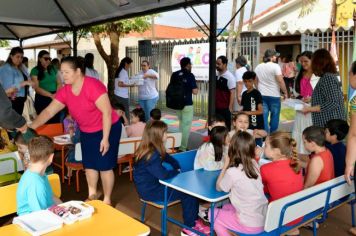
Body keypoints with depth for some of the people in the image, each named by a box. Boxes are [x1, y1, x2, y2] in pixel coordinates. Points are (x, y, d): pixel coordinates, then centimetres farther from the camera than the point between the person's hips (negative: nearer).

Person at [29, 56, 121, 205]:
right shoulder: (64, 91, -4)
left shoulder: (93, 85, -26)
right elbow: (49, 111, -3)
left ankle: (107, 200, 13)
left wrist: (105, 138, -25)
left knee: (104, 166, -1)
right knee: (89, 165, 14)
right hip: (86, 132, 7)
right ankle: (92, 194, 32)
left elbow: (107, 112, -25)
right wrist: (31, 127, -15)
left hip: (107, 129, -7)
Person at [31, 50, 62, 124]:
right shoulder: (35, 71, -1)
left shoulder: (53, 69, 11)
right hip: (42, 99, -3)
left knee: (56, 121, -2)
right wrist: (51, 95, -19)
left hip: (55, 99, 3)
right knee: (45, 122, -3)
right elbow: (37, 88, -8)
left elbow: (59, 83, 9)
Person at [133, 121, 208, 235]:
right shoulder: (151, 154, -25)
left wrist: (177, 168, 4)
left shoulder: (154, 149, 5)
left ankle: (193, 221, 12)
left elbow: (168, 158, 20)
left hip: (154, 184, 9)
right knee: (188, 193, -7)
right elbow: (163, 175, -26)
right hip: (150, 191, -9)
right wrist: (176, 171, -7)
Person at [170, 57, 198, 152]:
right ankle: (182, 148, 2)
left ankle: (179, 146, 26)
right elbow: (195, 91, -14)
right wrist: (195, 87, 6)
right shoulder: (190, 75, -11)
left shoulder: (174, 75, 5)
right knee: (186, 126, 1)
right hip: (187, 104, -6)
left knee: (181, 124, 21)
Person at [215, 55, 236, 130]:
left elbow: (232, 93, -12)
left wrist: (230, 107, -15)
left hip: (225, 108, -6)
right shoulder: (216, 75, 8)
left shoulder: (229, 77, -10)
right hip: (216, 107, 6)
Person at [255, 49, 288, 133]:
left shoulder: (258, 67, 9)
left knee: (263, 117, 5)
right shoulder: (275, 66, -10)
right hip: (274, 95, -5)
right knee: (274, 117, 6)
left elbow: (256, 81, 16)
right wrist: (285, 92, -5)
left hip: (261, 95, 5)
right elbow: (280, 81, -14)